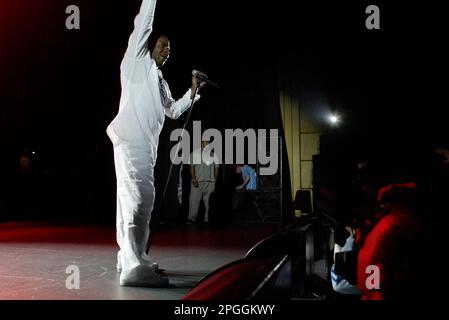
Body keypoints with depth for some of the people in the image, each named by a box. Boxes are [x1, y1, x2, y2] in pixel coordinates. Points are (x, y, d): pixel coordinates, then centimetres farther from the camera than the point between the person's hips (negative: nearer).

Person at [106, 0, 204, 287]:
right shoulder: (137, 62, 7)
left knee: (133, 199, 11)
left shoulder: (160, 80, 28)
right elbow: (143, 25, -2)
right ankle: (134, 267, -29)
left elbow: (173, 110, 36)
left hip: (146, 144, 9)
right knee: (139, 199, -20)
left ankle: (129, 258, 17)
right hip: (131, 139, -9)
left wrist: (193, 92, 25)